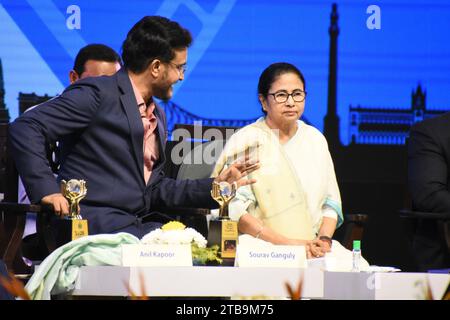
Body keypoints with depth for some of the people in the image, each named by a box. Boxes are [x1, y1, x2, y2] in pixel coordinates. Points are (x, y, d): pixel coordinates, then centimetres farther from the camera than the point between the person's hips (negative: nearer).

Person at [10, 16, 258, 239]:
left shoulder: (157, 117, 23)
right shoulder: (98, 94, -5)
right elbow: (25, 128, -11)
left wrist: (214, 186, 15)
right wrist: (46, 189, -20)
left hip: (140, 225, 8)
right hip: (97, 222, -8)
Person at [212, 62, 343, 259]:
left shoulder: (315, 139, 16)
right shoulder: (246, 141, -1)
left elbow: (331, 201, 18)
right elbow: (234, 209, -10)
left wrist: (324, 240, -2)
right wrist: (286, 243, -15)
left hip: (313, 252, 5)